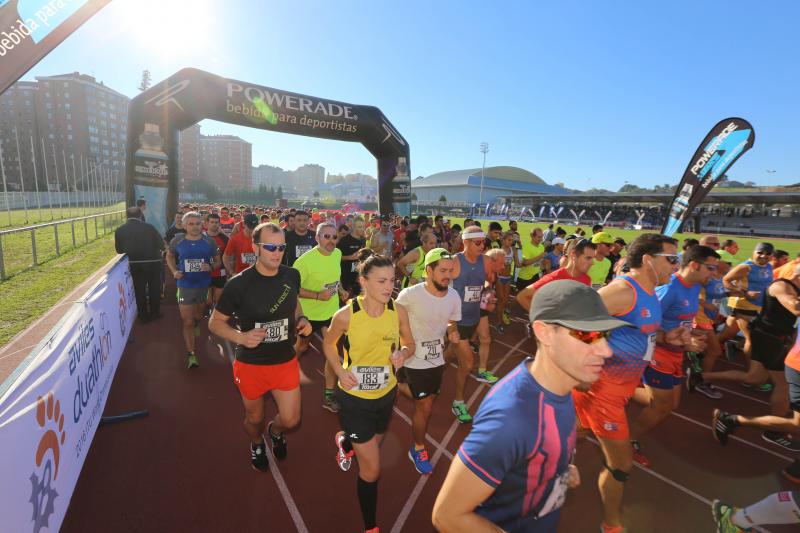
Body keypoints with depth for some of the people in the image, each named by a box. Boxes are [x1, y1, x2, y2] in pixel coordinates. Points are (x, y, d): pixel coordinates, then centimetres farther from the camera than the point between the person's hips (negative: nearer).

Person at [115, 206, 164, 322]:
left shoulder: (119, 230, -8)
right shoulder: (149, 227, -15)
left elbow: (119, 250, -1)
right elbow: (161, 245, -9)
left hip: (134, 264, 2)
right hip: (152, 263, -2)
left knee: (139, 290, 15)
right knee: (154, 288, 15)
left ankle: (143, 315, 24)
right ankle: (155, 313, 25)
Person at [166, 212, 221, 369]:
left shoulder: (209, 241, -9)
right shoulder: (177, 240, -7)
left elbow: (218, 261, 2)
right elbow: (169, 256, 12)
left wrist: (211, 267, -20)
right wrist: (174, 271, -5)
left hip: (204, 285, 1)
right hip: (185, 286, -1)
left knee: (198, 315, 25)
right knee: (187, 322, -1)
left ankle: (196, 323, 62)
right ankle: (191, 354, 10)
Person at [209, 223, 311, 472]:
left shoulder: (291, 276, -7)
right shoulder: (238, 284, -17)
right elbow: (215, 322, -7)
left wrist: (302, 319, -7)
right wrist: (241, 337, -25)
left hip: (286, 361, 2)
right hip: (250, 364, -2)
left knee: (290, 420, 7)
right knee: (255, 418, 19)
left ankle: (275, 431, 46)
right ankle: (257, 444, 56)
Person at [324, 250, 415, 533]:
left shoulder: (398, 311, -15)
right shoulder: (346, 314, -22)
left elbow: (409, 344, 1)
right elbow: (328, 344, -3)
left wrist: (403, 354, -21)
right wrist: (340, 371, -17)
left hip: (386, 394, 4)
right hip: (354, 397, -4)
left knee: (372, 446, 30)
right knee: (371, 469, 1)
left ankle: (345, 441, 66)